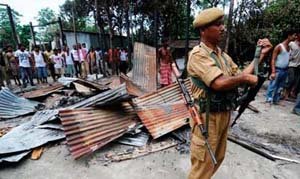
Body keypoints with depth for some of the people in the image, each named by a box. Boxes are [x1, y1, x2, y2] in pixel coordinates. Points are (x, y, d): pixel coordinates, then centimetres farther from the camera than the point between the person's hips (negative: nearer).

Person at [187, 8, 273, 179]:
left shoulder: (223, 55, 9)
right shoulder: (198, 54, -18)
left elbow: (240, 77, 10)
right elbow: (219, 83, -29)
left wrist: (261, 54, 7)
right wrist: (246, 78, -12)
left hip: (224, 115, 9)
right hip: (207, 117, -8)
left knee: (217, 158, 26)